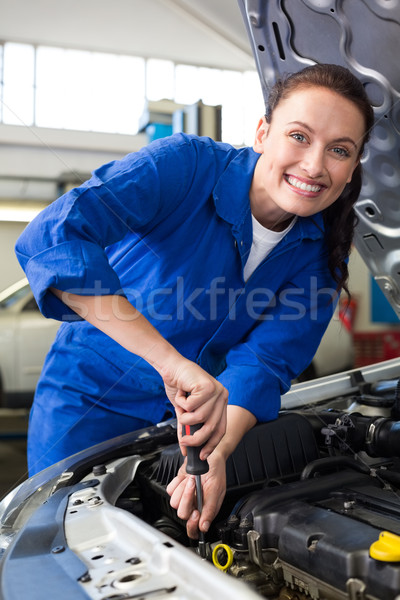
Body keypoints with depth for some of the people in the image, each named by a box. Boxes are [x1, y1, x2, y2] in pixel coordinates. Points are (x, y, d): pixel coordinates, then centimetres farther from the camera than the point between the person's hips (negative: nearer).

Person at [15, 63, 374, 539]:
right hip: (90, 399, -3)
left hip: (187, 411, 4)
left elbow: (264, 364, -15)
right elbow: (52, 237, -41)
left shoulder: (318, 253, -9)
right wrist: (172, 362, -49)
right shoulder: (187, 165, -26)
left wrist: (217, 452, -34)